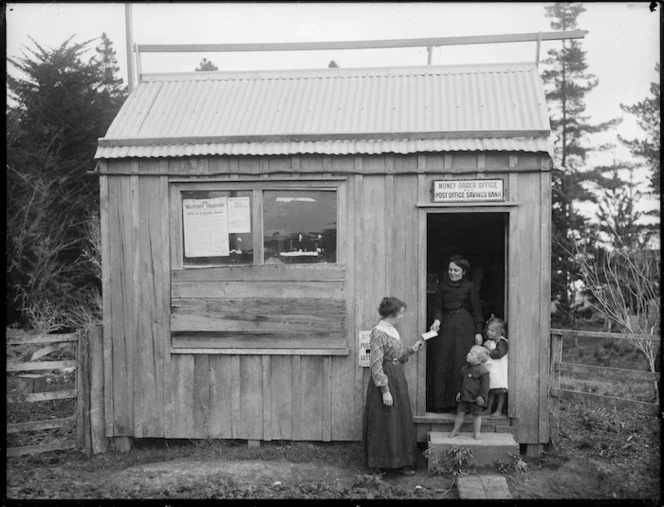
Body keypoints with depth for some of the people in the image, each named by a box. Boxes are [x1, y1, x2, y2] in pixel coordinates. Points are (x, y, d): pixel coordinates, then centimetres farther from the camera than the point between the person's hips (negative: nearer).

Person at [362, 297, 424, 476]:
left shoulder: (393, 330, 9)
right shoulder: (378, 333, -17)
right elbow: (376, 365, -19)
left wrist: (411, 349, 9)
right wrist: (385, 390, -21)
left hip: (398, 380, 9)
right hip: (384, 381, -9)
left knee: (402, 421, 11)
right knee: (385, 424, 1)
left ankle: (402, 462, 19)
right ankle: (381, 463, 14)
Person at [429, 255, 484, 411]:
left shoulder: (469, 287, 3)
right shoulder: (442, 286, 9)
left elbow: (476, 310, 4)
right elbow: (438, 306, 6)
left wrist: (478, 332, 0)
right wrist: (437, 320, -14)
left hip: (464, 327, -2)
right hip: (445, 326, 2)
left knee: (461, 363, -5)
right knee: (442, 364, 0)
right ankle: (441, 403, 5)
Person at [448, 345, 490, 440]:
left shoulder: (482, 370, -15)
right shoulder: (465, 367, 6)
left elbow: (484, 385, -14)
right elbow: (461, 380, 15)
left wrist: (481, 396, -17)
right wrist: (459, 391, 13)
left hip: (475, 398, -6)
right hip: (464, 396, 6)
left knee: (476, 414, 7)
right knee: (460, 412, 9)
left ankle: (476, 433, 20)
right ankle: (455, 430, 21)